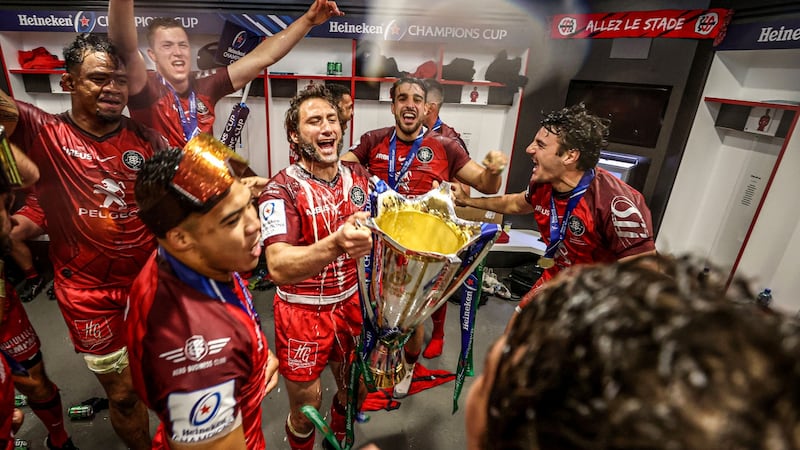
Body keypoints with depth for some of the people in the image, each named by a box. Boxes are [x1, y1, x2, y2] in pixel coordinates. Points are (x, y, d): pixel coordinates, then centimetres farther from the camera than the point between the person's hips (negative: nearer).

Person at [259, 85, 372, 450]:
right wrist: (336, 244, -49)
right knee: (306, 408, 14)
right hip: (302, 313, -4)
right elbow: (279, 268, -31)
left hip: (351, 304, 5)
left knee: (355, 391, 23)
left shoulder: (358, 177, -3)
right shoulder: (281, 190, -18)